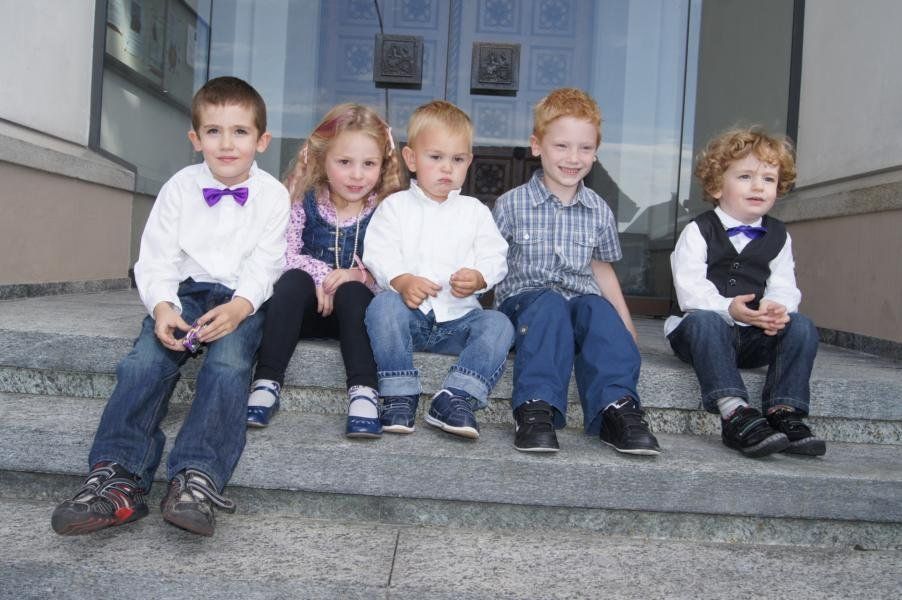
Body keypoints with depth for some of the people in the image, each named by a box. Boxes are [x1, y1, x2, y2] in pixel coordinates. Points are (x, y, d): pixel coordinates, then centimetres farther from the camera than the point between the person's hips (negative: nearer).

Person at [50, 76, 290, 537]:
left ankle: (197, 478, -40)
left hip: (242, 298, -2)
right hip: (186, 291, 2)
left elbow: (264, 265, -7)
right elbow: (156, 259, 1)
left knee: (229, 363, -32)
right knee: (145, 360, -24)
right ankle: (116, 477, -30)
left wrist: (239, 307, -27)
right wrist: (162, 306, -20)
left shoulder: (273, 195, 1)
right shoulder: (179, 188, 5)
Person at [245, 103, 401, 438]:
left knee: (352, 292, -32)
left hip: (356, 309, -1)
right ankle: (266, 383, -30)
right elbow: (283, 254, -9)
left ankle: (363, 392, -38)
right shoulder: (306, 203, -1)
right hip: (308, 309, 1)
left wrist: (359, 275, -27)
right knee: (294, 279, -30)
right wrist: (319, 274, -25)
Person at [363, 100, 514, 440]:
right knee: (383, 305, -32)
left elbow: (494, 256, 5)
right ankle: (399, 397, -26)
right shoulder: (396, 206, 7)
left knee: (498, 324, -23)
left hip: (458, 315, 2)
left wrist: (478, 277, -19)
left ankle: (455, 399, -29)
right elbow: (379, 253, -5)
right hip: (409, 310, -2)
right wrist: (401, 281, -25)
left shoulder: (474, 211, 13)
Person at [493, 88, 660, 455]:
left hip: (582, 298, 2)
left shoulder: (599, 212, 12)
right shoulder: (512, 204, 3)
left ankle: (616, 406, -37)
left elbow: (602, 270, 21)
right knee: (550, 306, -36)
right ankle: (536, 407, -42)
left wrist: (626, 327, 16)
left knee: (600, 311, -32)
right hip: (526, 296, -2)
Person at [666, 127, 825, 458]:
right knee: (703, 320, -36)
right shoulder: (698, 232, -1)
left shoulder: (778, 237, 14)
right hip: (708, 328, -4)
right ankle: (735, 413, -43)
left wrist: (777, 307, -21)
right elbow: (690, 289, -13)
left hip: (756, 337, 4)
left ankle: (784, 412, -23)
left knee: (802, 326, -21)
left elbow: (783, 286, 4)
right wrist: (728, 308, -30)